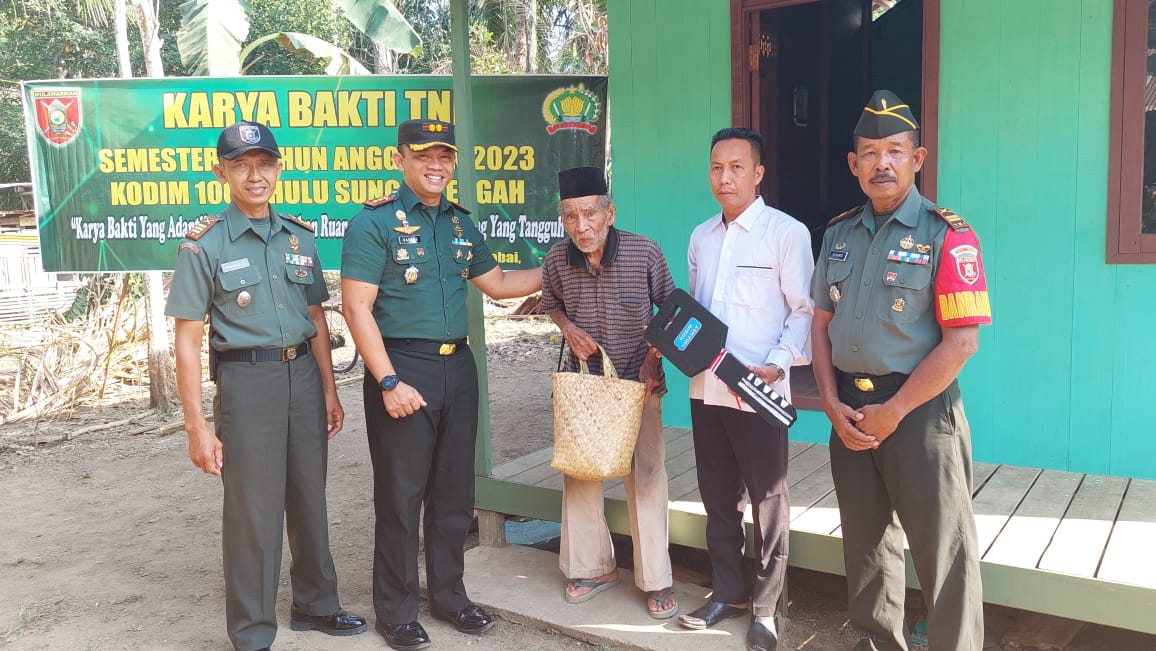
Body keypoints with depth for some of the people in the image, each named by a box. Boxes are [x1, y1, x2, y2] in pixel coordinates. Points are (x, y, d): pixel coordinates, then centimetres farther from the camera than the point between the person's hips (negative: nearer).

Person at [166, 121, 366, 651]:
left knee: (309, 497, 15)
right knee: (253, 508, 1)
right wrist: (197, 427, -12)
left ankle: (315, 605, 33)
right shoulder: (204, 244, -7)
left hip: (303, 374, 5)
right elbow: (187, 341, -8)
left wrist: (329, 391, 11)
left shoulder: (299, 236, 8)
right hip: (247, 379, -5)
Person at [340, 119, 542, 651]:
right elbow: (357, 308, -13)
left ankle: (449, 594, 29)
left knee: (454, 491, 13)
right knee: (400, 495, 2)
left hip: (457, 366, 6)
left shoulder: (460, 223, 12)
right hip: (403, 366, -6)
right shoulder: (374, 223, -8)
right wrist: (389, 382, -18)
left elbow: (497, 283, 22)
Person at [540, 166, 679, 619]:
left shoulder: (644, 252, -15)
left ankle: (656, 580, 12)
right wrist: (568, 328, -8)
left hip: (637, 382, -3)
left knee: (646, 478, -1)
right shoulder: (557, 260, -9)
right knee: (578, 475, 9)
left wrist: (654, 356, -12)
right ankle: (593, 567, 27)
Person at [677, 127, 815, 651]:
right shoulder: (701, 236, 12)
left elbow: (804, 311, -8)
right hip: (705, 388, 6)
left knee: (767, 500, 7)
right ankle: (727, 592, 30)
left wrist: (776, 365, -18)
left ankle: (765, 607, 20)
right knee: (718, 496, 15)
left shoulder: (787, 232, -6)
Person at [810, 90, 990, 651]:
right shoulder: (838, 234, 9)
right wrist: (832, 403, 0)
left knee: (942, 552, 2)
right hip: (850, 412, 6)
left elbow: (961, 341, -14)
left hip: (918, 410, -5)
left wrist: (892, 412, -14)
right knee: (865, 541, 17)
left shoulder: (946, 235, -9)